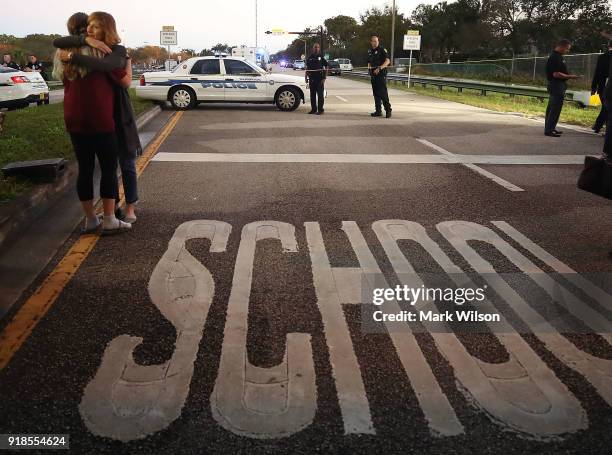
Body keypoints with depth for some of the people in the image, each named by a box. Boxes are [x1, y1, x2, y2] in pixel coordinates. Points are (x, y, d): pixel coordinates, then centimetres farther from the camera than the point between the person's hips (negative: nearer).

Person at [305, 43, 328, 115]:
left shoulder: (321, 57, 0)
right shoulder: (310, 58, 11)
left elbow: (326, 67, -2)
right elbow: (307, 68, 16)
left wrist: (324, 77, -9)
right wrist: (306, 77, 9)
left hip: (319, 78, -4)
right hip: (311, 79, 4)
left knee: (320, 95, -4)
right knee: (312, 95, 8)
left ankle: (320, 110, 0)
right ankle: (313, 109, 16)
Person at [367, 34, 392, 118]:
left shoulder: (382, 50, -6)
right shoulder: (370, 51, 15)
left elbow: (387, 61, -17)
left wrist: (379, 68, -25)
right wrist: (369, 67, 7)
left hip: (381, 74, -7)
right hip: (373, 75, 7)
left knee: (383, 93, -12)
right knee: (376, 93, 9)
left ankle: (388, 110, -9)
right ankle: (378, 111, 16)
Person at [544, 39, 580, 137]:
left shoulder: (558, 56, 15)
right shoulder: (555, 58, -18)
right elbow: (556, 74, -24)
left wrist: (568, 76, 16)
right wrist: (569, 76, -18)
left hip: (558, 86, 11)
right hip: (556, 86, -11)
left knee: (552, 108, 15)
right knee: (555, 108, -9)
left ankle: (550, 128, 22)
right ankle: (549, 130, -7)